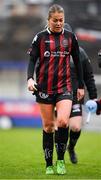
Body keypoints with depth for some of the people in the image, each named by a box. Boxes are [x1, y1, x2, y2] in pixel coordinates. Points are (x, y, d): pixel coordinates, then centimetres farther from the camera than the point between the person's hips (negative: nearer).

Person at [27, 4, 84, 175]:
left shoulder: (70, 37, 6)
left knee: (63, 121, -20)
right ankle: (49, 165, 13)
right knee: (48, 126, 3)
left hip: (64, 87, 0)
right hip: (44, 88, 0)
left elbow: (77, 62, 13)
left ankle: (60, 159, -4)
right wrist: (30, 78, -19)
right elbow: (32, 60, -1)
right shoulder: (40, 37, 1)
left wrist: (81, 86, 13)